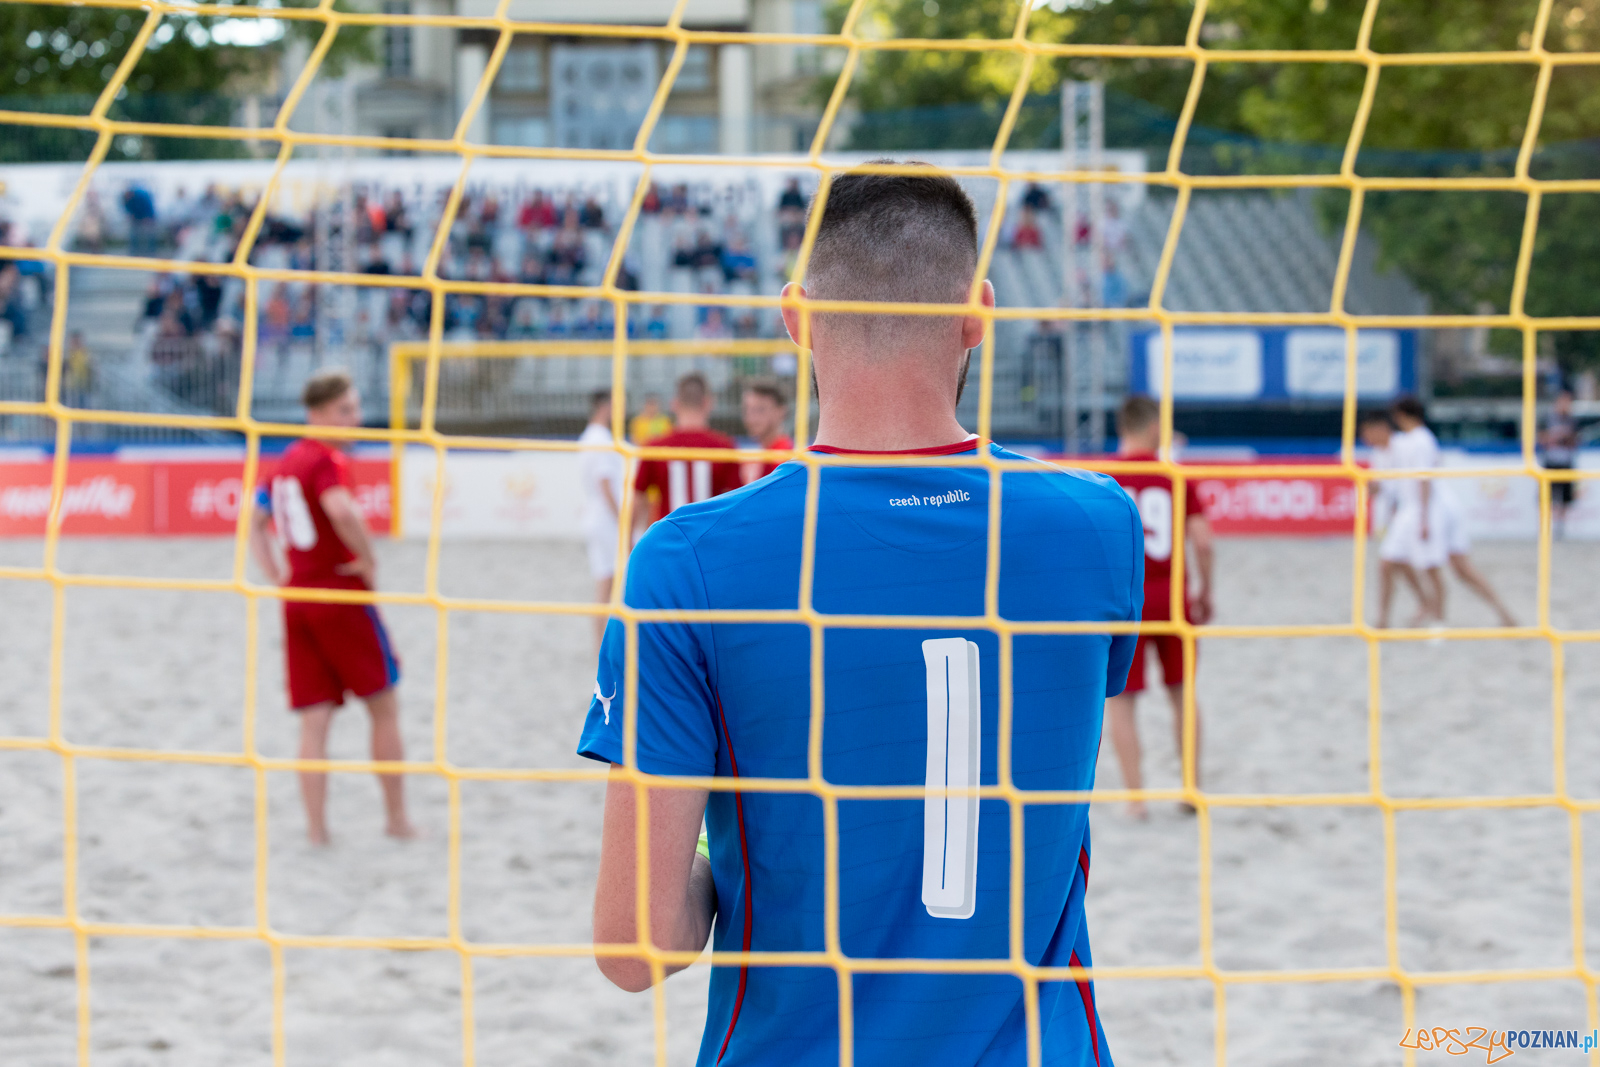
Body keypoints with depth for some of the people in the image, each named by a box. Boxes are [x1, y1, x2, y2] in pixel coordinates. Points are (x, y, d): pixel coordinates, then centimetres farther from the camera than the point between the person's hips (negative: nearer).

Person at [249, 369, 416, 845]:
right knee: (384, 707, 7)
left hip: (297, 599, 7)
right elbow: (341, 510, -33)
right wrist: (368, 560, -19)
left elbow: (256, 524, 23)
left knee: (314, 721, 5)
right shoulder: (329, 460, -13)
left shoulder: (287, 461, 14)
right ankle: (397, 819, 11)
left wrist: (279, 578, 17)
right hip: (342, 593, -7)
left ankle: (316, 828, 1)